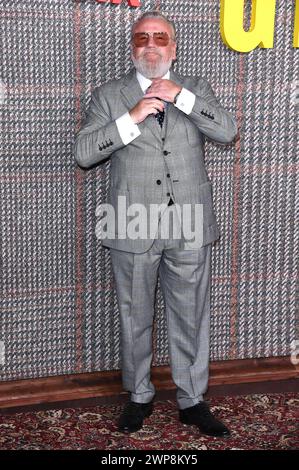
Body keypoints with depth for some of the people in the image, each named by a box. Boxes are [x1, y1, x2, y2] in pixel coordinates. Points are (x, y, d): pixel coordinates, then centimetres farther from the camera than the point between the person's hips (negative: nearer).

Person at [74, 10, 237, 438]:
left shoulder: (195, 90, 8)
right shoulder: (108, 96, 4)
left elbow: (227, 132, -7)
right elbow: (83, 153, -7)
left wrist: (181, 97, -14)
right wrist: (131, 119, -16)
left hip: (189, 231, 1)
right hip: (134, 230, -1)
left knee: (191, 319, 9)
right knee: (135, 319, 12)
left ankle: (192, 400, 24)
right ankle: (139, 397, 30)